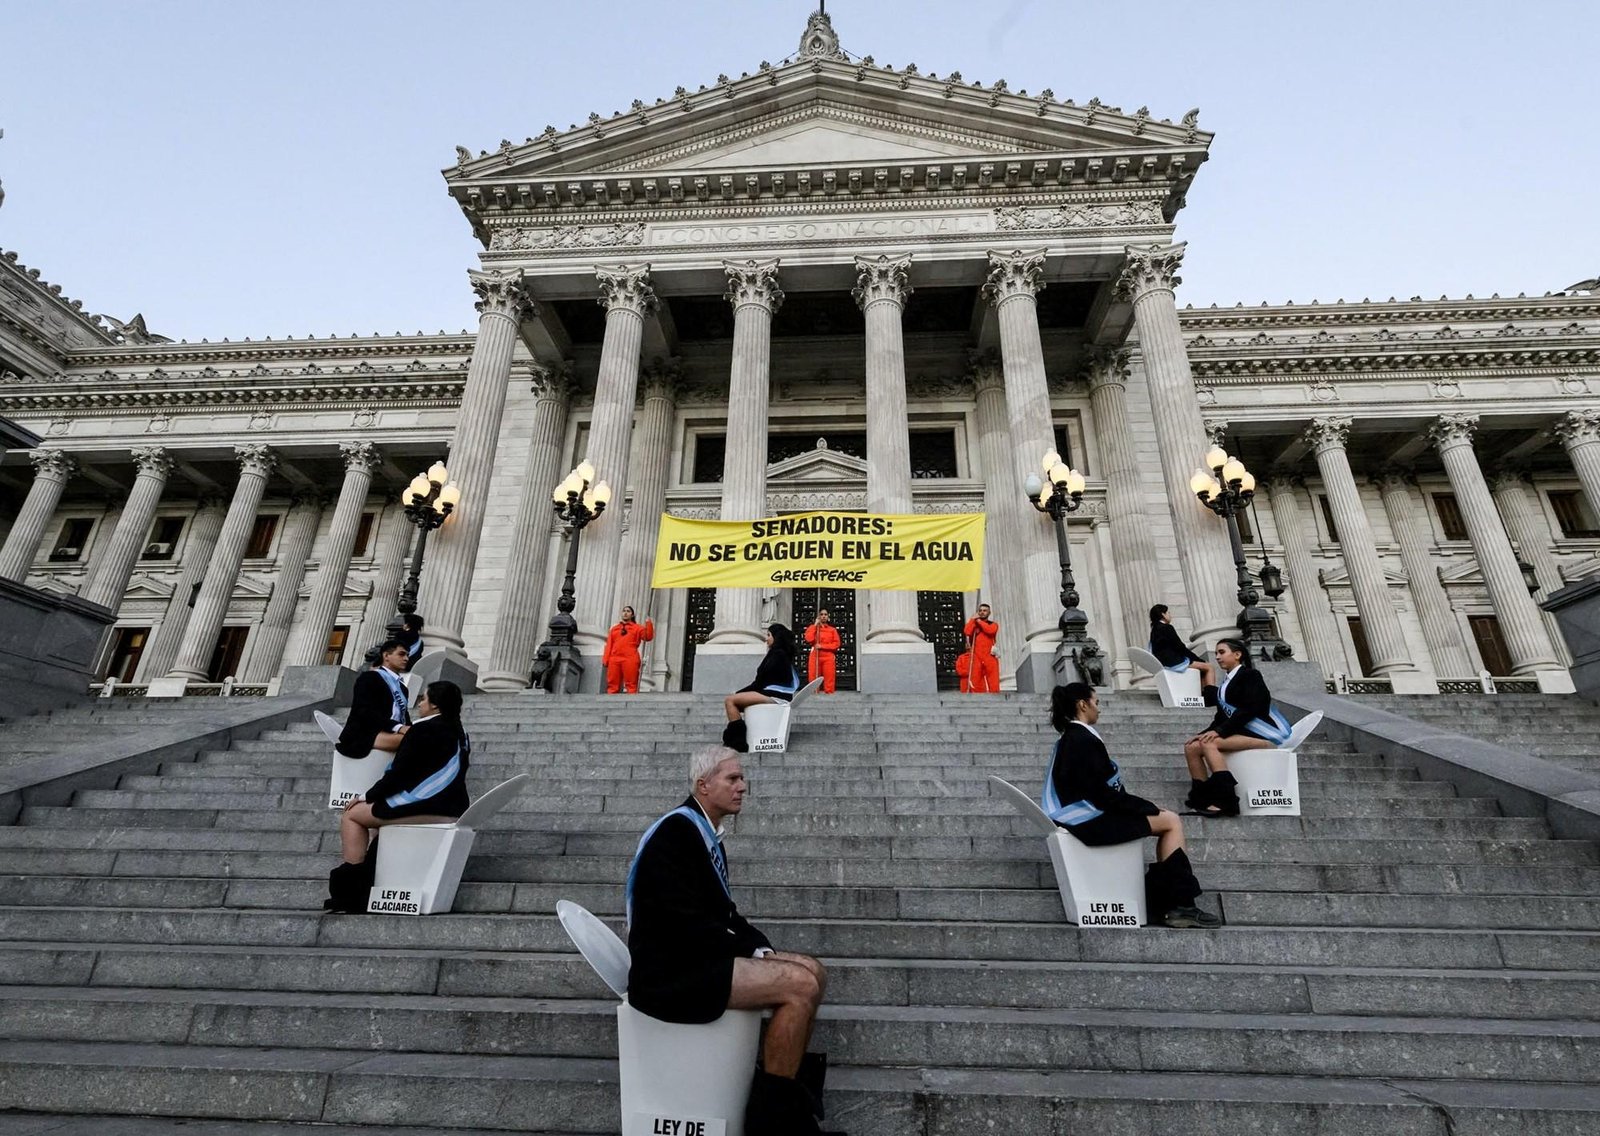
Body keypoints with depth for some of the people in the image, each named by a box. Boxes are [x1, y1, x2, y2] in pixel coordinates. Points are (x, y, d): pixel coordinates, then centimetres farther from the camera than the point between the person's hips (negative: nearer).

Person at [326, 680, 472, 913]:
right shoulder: (460, 734, 13)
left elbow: (399, 773, -11)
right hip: (451, 808, 9)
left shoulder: (424, 729, -11)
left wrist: (367, 796, 2)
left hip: (425, 808, -9)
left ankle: (350, 890, 10)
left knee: (352, 815, 9)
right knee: (379, 809, 29)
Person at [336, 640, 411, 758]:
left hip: (393, 734, 7)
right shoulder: (369, 677, 5)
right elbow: (365, 712, -11)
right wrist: (398, 727, -24)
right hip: (363, 735, -7)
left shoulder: (402, 687, 27)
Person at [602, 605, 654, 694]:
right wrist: (605, 659, 4)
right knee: (612, 686, -1)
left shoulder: (637, 628, 15)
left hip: (630, 659, -3)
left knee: (631, 685, -8)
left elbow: (648, 637, 1)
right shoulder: (614, 628, 24)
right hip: (614, 659, 3)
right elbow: (609, 644, 16)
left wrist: (649, 624, -13)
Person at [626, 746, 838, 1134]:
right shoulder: (676, 830, -20)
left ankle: (790, 1094, 16)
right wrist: (753, 953, -14)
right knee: (801, 985, -19)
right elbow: (688, 924, -24)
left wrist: (762, 947, 0)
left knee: (813, 972, 4)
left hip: (698, 957, 10)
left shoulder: (706, 833, 11)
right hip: (669, 972, -10)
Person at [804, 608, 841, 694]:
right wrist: (815, 625, -4)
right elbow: (809, 639, -7)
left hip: (828, 657, 0)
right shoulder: (812, 627, 12)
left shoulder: (833, 629, 9)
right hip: (815, 657, 1)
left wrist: (822, 646, -9)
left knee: (829, 678, -7)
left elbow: (836, 644, 0)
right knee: (813, 678, -4)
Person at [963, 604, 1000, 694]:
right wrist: (973, 619, 1)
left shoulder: (993, 624, 15)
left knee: (993, 682, -7)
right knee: (975, 681, -7)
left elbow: (990, 630, -10)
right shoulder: (973, 624, 18)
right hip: (976, 656, 1)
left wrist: (979, 621, 0)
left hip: (990, 656, -1)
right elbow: (967, 632, -4)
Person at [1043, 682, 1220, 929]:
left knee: (1168, 819, 12)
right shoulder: (1083, 740, -18)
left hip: (1084, 816, 9)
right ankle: (1180, 906, 3)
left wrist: (1146, 806, 8)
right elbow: (1102, 795, -20)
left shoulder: (1069, 738, 13)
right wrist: (1149, 808, -7)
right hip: (1090, 822, -9)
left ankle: (1162, 902, 11)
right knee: (1171, 821, -3)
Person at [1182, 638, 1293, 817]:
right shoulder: (1225, 683, 18)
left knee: (1209, 743, -29)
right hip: (1242, 732, 8)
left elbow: (1249, 709, -16)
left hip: (1264, 733, -8)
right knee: (1191, 747, -12)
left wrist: (1219, 731, -22)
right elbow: (1222, 715, 17)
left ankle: (1226, 801, -31)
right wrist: (1205, 733, 1)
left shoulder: (1250, 675, -4)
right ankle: (1202, 799, -16)